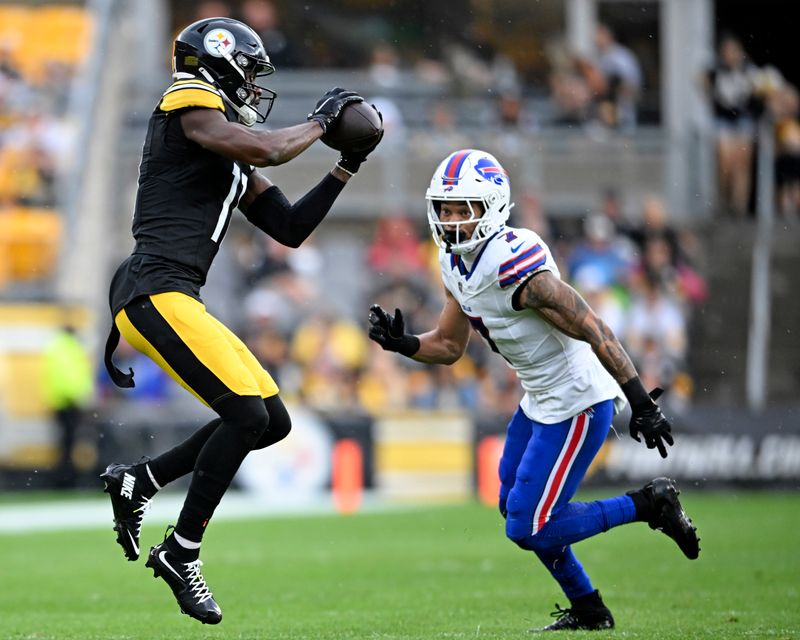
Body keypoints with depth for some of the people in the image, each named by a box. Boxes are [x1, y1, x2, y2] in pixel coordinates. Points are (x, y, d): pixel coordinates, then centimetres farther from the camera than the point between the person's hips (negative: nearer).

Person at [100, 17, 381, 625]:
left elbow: (290, 229, 26)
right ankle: (181, 554, -6)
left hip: (178, 300, 10)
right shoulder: (190, 104, -4)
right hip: (155, 292, -10)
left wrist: (346, 168, 20)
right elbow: (268, 151, -18)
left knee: (273, 421, 7)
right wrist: (319, 121, 0)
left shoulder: (235, 157, 23)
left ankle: (136, 482, 15)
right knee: (247, 414, -16)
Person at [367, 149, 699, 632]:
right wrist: (402, 344, -8)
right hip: (540, 401, 10)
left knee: (529, 529, -7)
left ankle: (650, 504, 6)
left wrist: (642, 404, -25)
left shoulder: (517, 265, -27)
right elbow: (449, 346, 13)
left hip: (578, 403, -10)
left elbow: (595, 332, -25)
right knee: (515, 505, 20)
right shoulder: (457, 265, 2)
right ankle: (589, 610, 33)